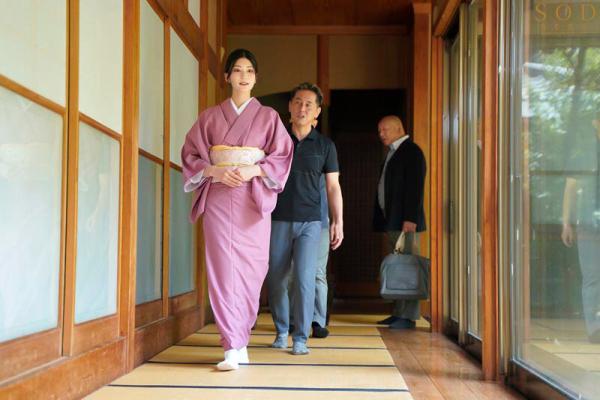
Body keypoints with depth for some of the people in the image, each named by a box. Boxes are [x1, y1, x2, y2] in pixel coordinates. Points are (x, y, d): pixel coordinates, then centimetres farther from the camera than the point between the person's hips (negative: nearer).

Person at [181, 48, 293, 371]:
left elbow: (282, 155, 4)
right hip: (217, 199, 0)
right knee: (223, 268, -7)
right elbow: (191, 155, 8)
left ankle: (238, 338, 15)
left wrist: (253, 171, -12)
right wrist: (215, 172, -10)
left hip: (253, 199, 0)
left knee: (250, 268, -1)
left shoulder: (268, 116, 10)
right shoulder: (210, 116, 11)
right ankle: (233, 348, -5)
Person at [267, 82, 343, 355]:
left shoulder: (325, 145, 7)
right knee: (276, 279, 6)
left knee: (304, 279, -9)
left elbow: (333, 186, 7)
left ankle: (300, 338, 0)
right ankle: (281, 331, 24)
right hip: (278, 220, 1)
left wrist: (338, 221, 0)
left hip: (309, 222, -1)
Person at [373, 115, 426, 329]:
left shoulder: (411, 151, -7)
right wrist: (384, 219, 14)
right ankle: (398, 313, 14)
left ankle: (408, 316, -6)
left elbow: (415, 186, -15)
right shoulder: (392, 153, 21)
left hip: (405, 221, -9)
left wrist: (410, 218, -21)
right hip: (391, 221, 9)